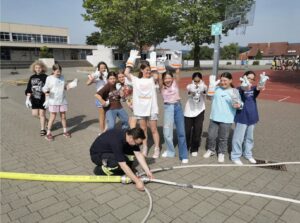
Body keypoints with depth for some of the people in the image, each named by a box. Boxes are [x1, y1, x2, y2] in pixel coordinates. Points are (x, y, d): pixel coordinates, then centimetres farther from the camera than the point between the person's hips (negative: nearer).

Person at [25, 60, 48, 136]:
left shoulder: (45, 77, -7)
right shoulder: (32, 77, 8)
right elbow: (28, 89, 12)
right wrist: (28, 98, 7)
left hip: (43, 99, -5)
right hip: (34, 99, 5)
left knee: (42, 114, 2)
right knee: (35, 114, 5)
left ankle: (43, 129, 17)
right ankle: (46, 120, 34)